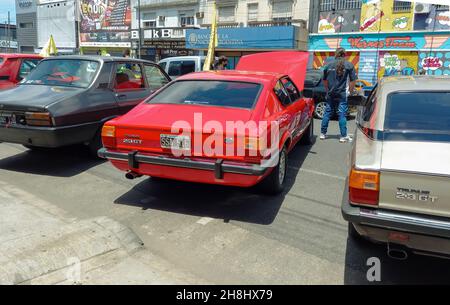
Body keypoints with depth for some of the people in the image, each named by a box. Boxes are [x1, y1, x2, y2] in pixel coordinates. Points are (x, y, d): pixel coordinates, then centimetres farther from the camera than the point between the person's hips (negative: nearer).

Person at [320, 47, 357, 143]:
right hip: (342, 94, -3)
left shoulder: (329, 65, 6)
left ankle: (323, 133, 17)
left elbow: (324, 80, 14)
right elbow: (353, 80, -5)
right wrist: (351, 90, 8)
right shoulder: (349, 65, -3)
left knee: (327, 112, 11)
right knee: (342, 114, 0)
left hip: (330, 93, 3)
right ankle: (343, 136, 1)